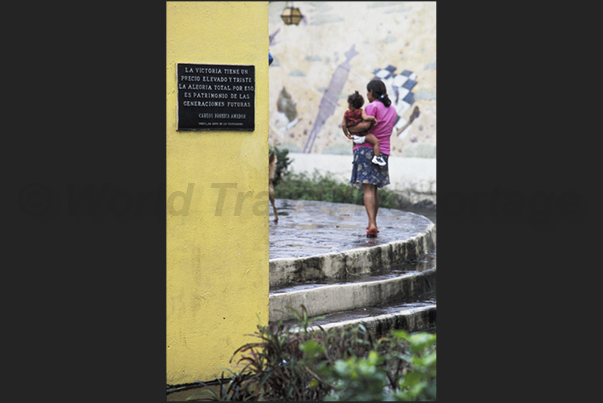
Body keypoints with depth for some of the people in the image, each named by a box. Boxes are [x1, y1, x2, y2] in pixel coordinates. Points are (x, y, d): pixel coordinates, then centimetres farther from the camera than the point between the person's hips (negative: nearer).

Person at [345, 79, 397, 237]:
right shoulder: (392, 110, 18)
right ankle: (373, 224, 25)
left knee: (368, 189, -11)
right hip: (383, 152, 7)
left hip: (366, 149, -7)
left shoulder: (372, 107, -6)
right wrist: (356, 134, 10)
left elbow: (365, 125, -21)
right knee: (374, 189, 19)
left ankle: (372, 224, -21)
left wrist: (350, 129, -5)